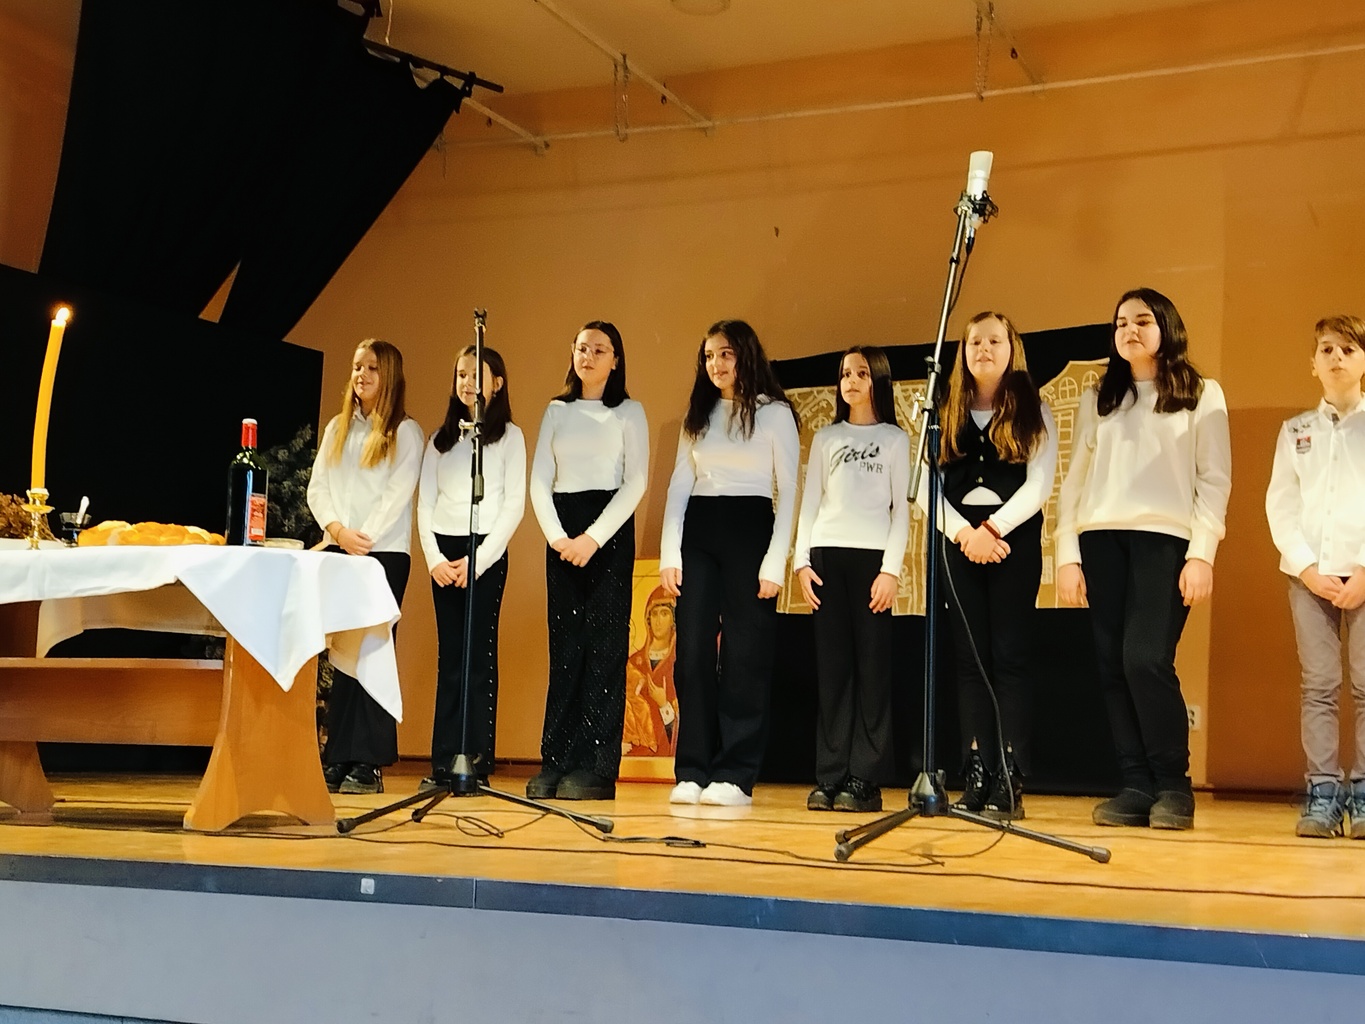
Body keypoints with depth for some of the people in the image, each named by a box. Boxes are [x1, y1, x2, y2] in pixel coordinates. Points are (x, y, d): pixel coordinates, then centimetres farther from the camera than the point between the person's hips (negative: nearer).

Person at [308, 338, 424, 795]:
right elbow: (317, 487, 10)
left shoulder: (405, 431, 4)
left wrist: (364, 536, -15)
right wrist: (337, 530, -8)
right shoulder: (337, 428, 17)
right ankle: (337, 761, 4)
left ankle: (368, 764, -7)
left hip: (384, 552, -4)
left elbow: (399, 491, -6)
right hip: (338, 551, 5)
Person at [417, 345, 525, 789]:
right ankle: (444, 764, 2)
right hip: (443, 553, 4)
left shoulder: (509, 436, 5)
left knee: (479, 657, -6)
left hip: (486, 552, -4)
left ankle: (476, 763, -5)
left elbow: (514, 504, -2)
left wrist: (480, 558, -11)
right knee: (449, 658, 2)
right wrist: (434, 557, -4)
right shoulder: (440, 439, 17)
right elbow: (425, 504, 11)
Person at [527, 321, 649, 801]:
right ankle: (555, 764, 2)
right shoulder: (557, 411, 15)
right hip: (561, 531, 3)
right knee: (564, 645, 1)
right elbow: (539, 480, 9)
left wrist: (593, 537, -13)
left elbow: (636, 482, -4)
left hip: (609, 530, -3)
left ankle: (595, 768, -7)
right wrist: (557, 536, -7)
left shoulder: (629, 412, 5)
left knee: (603, 645, -7)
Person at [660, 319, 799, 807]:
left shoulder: (774, 413, 2)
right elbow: (679, 484, 12)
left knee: (744, 656, -3)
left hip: (750, 529, -4)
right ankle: (692, 772, 4)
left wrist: (774, 561, -11)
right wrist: (669, 553, 1)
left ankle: (735, 776, 1)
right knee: (692, 651, -1)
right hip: (698, 533, 4)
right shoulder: (698, 415, 15)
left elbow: (788, 491, -2)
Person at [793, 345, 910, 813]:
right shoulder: (826, 437, 15)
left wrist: (891, 568, -8)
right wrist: (801, 560, 0)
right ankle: (829, 777, 1)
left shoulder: (894, 439, 8)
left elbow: (902, 508, 3)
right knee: (831, 667, 0)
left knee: (872, 666, -5)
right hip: (827, 554, 2)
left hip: (872, 556, -2)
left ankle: (864, 780, -5)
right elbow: (810, 503, 12)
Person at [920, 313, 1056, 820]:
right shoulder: (946, 413, 12)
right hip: (958, 540, 3)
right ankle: (976, 777, 4)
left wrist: (993, 529, -15)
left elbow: (1039, 485, -4)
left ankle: (1009, 781, -6)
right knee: (970, 658, 2)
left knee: (1011, 656, -5)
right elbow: (928, 484, 3)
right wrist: (963, 533, -11)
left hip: (1014, 538, -3)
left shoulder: (1034, 413, 5)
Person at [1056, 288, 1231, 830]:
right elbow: (1075, 478, 13)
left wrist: (1202, 554, -8)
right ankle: (1136, 786, 6)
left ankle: (1173, 786, -3)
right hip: (1101, 539, 4)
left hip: (1165, 539, -3)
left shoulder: (1202, 395, 9)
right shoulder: (1097, 397, 17)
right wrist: (1067, 553, 3)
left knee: (1146, 659, -17)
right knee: (1114, 666, -1)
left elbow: (1214, 481, 3)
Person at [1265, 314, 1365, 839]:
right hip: (1308, 573, 2)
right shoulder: (1295, 431, 13)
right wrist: (1308, 568, -6)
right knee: (1318, 685, -2)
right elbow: (1279, 504, 6)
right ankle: (1323, 795, -1)